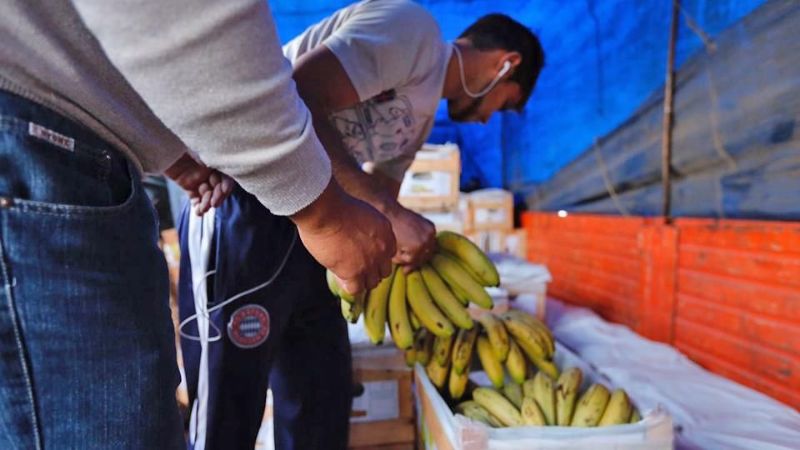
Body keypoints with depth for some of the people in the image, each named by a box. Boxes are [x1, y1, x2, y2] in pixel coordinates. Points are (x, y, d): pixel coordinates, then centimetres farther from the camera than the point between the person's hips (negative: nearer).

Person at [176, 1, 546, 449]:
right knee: (230, 407, 1)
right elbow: (294, 101, -23)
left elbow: (375, 194, 20)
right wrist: (390, 211, -22)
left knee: (323, 398, 14)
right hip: (245, 206, -9)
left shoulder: (422, 114, 19)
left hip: (309, 221, 9)